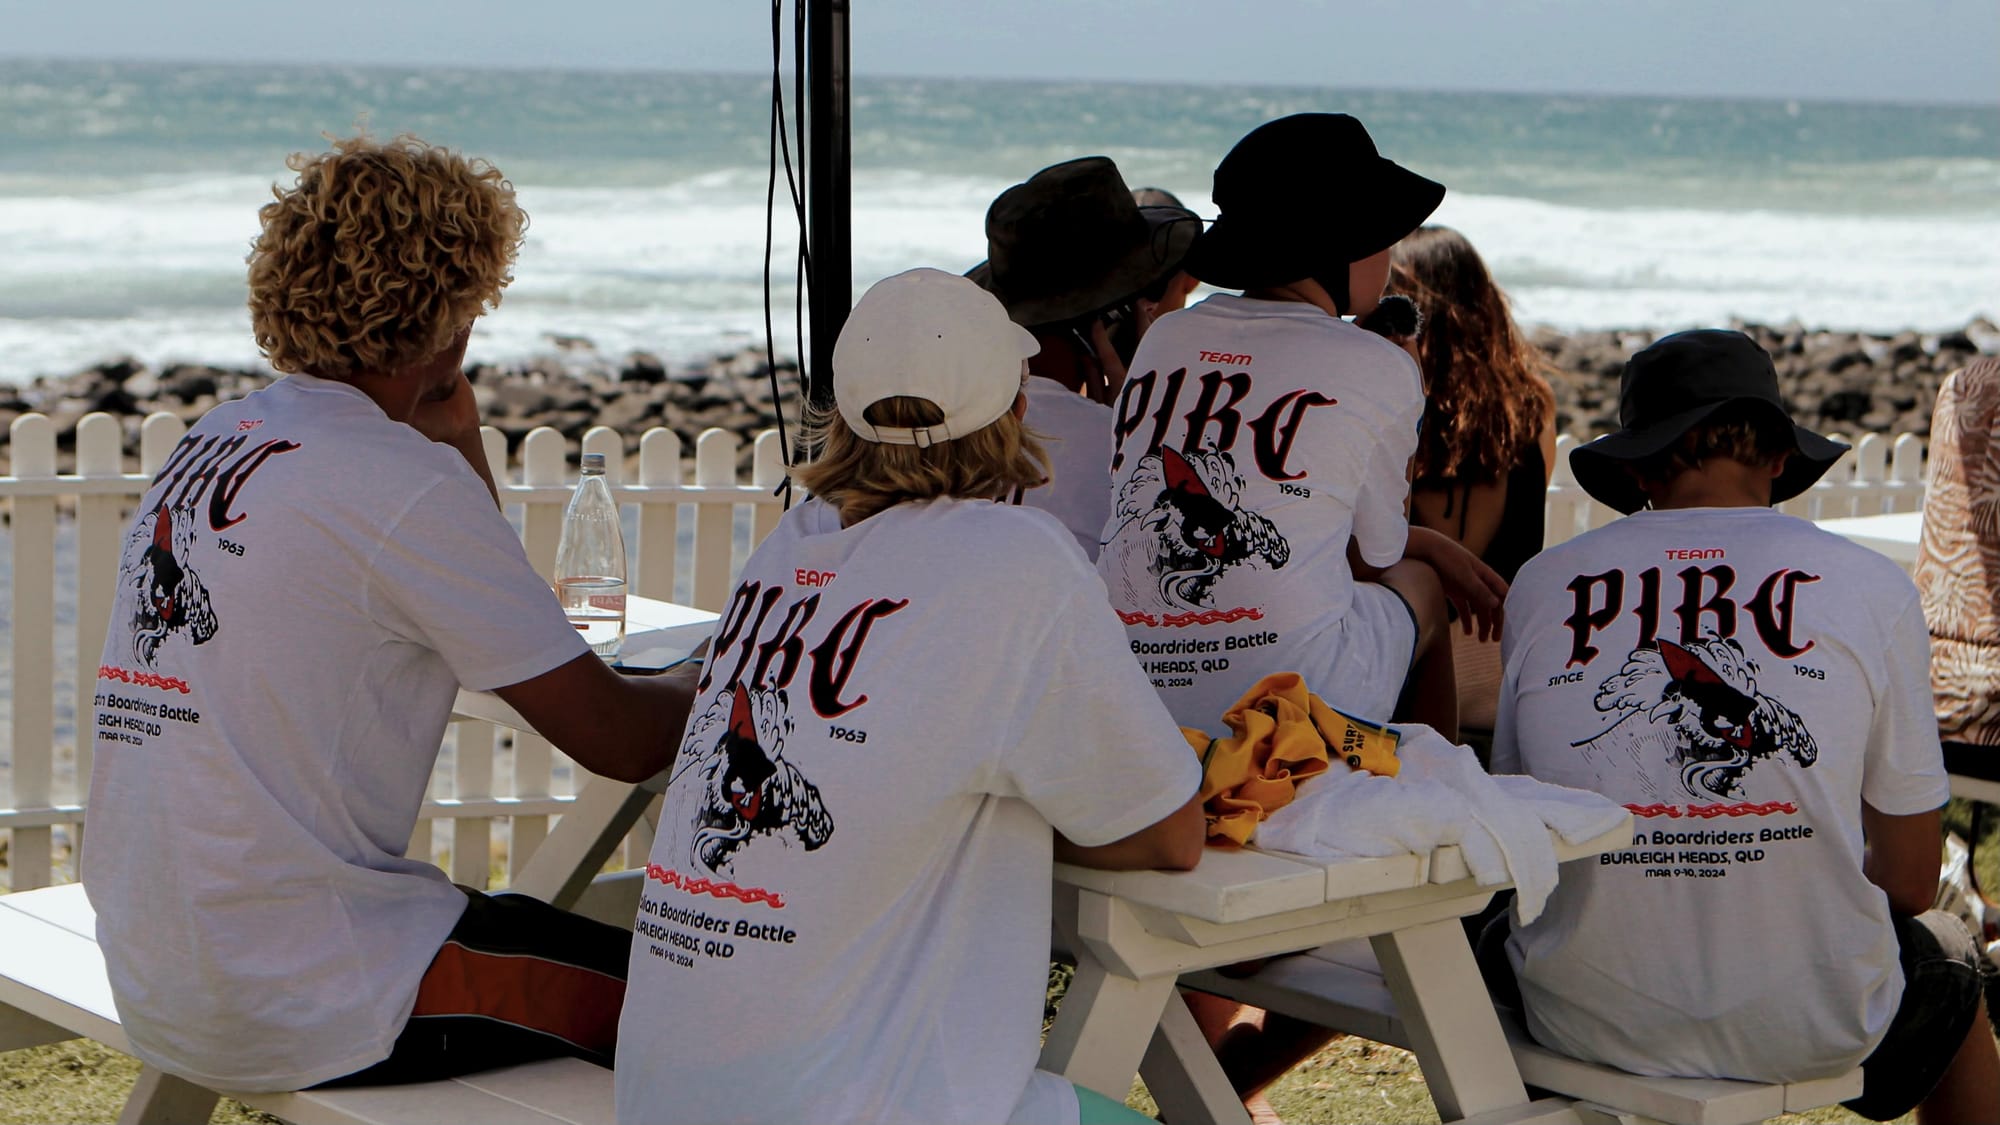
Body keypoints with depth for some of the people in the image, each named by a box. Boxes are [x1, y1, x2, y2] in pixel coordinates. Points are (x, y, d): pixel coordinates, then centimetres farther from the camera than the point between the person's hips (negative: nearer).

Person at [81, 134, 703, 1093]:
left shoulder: (210, 441, 10)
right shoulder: (404, 483, -15)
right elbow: (615, 738, -11)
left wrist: (456, 442, 14)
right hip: (303, 1006, -9)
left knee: (548, 929, 26)